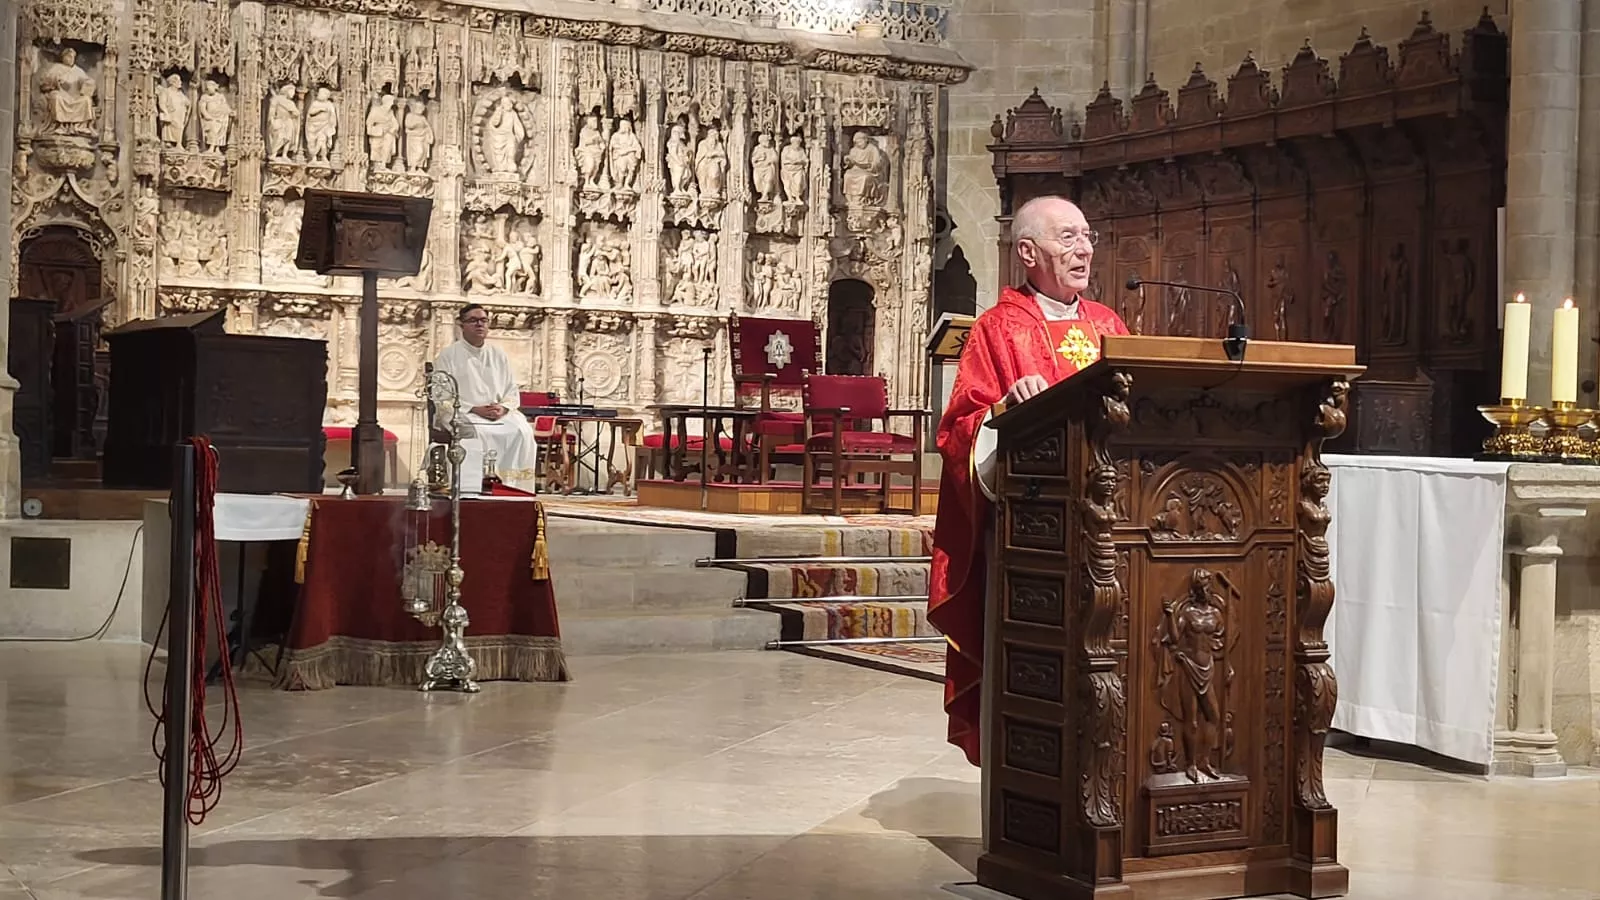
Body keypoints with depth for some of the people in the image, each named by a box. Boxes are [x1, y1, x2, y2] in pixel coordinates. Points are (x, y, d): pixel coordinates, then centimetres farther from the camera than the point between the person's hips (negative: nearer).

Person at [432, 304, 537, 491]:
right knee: (476, 433, -37)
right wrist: (475, 409, -14)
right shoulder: (448, 355, 5)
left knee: (522, 431, -26)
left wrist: (504, 407, -7)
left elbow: (512, 390, 16)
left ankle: (513, 485, -23)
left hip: (500, 414, 4)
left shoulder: (498, 355, 18)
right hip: (463, 414, -4)